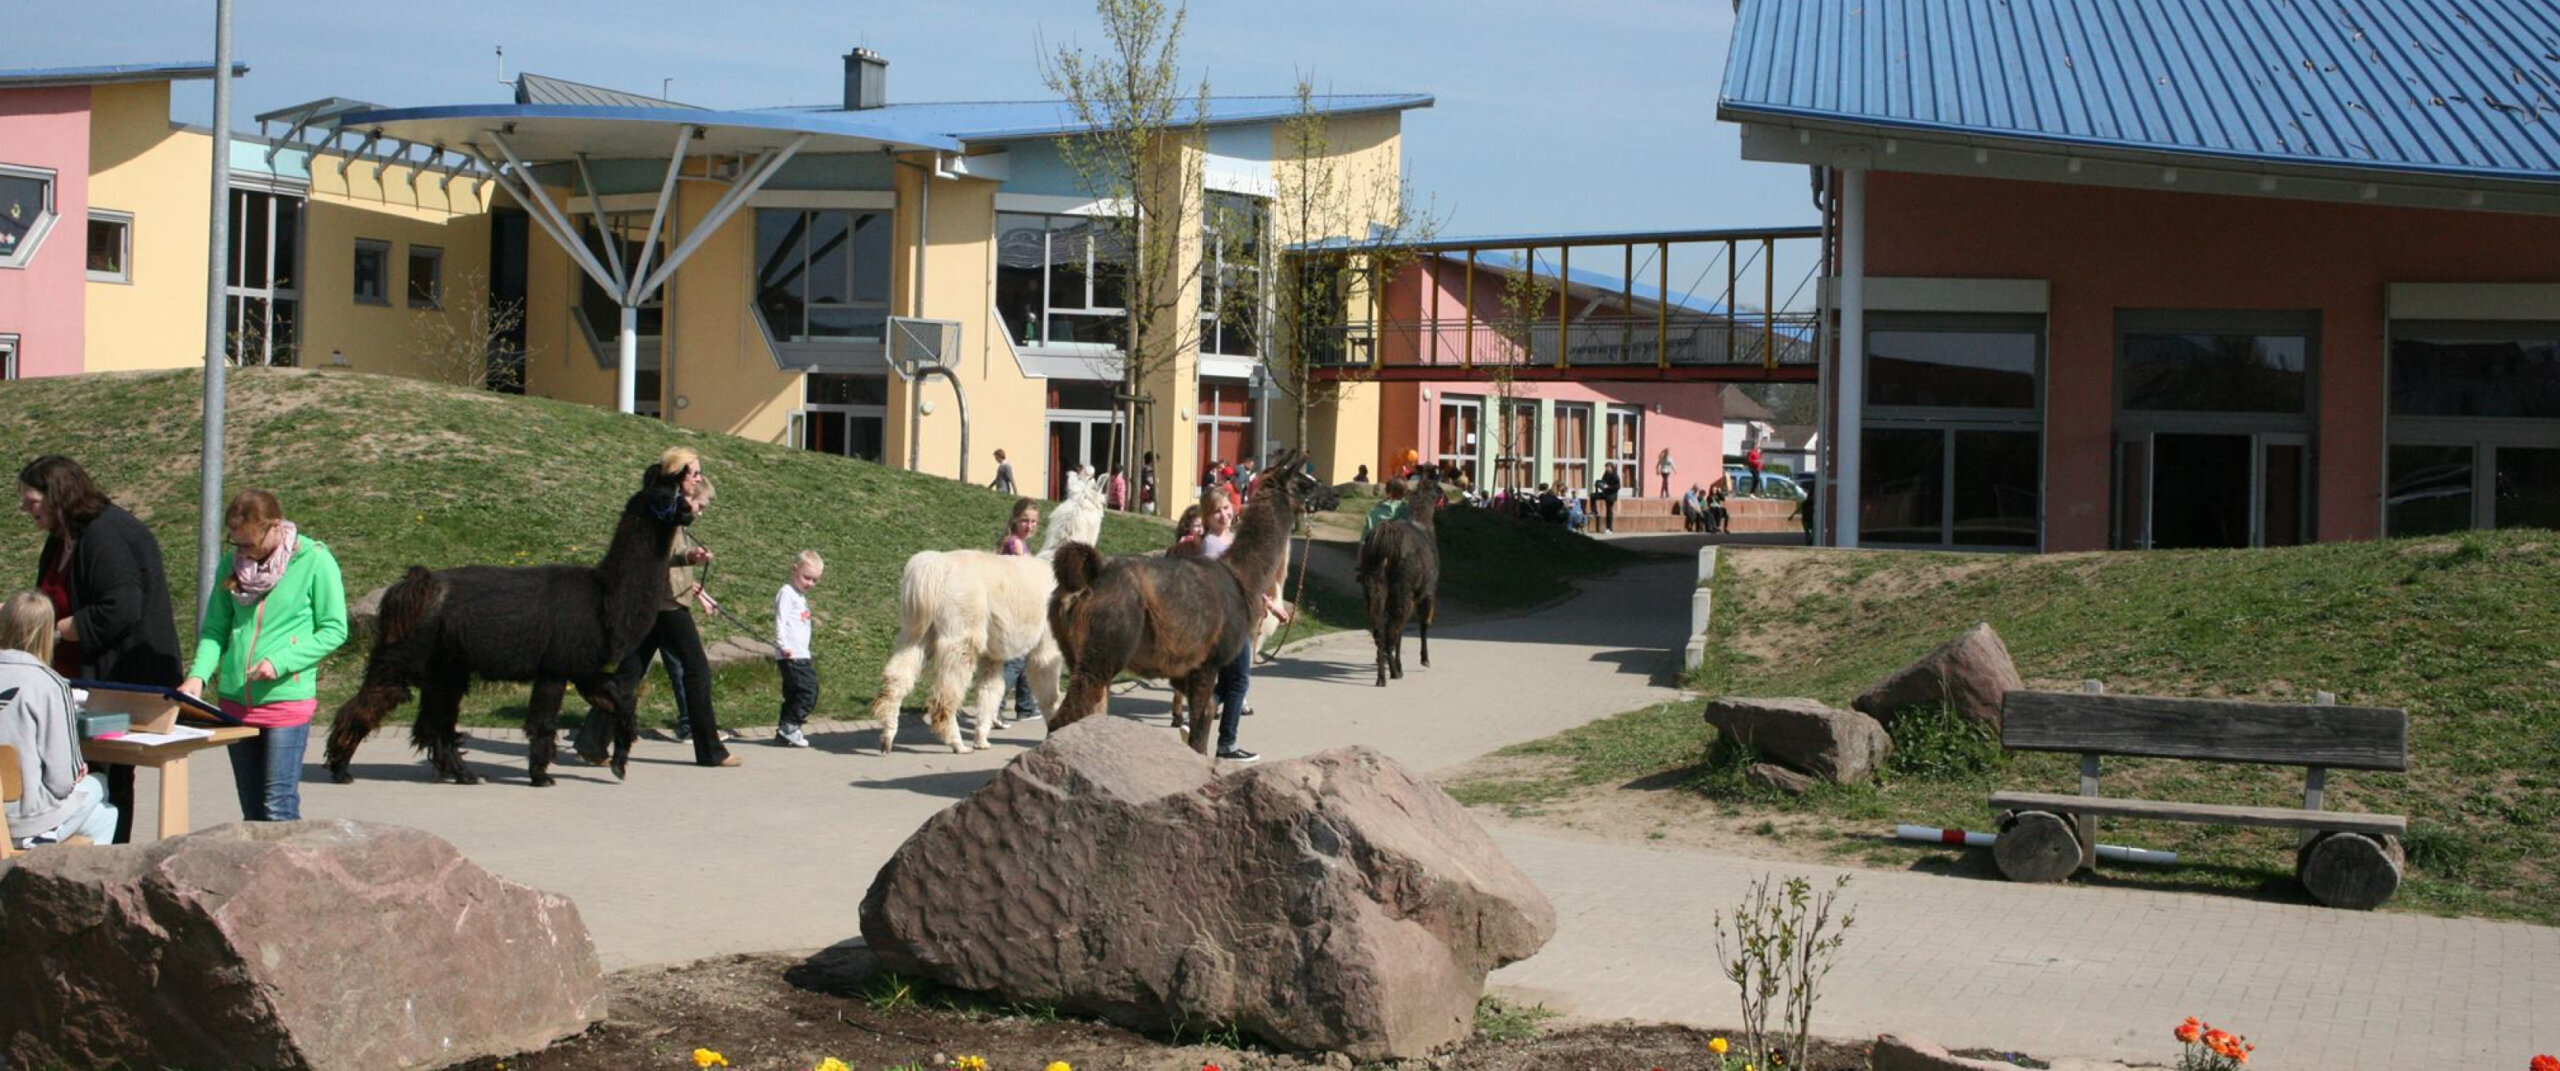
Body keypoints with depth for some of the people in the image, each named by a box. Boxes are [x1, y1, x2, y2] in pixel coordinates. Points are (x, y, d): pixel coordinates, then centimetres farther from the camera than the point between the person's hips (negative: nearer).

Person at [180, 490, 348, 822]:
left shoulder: (315, 561, -7)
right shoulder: (232, 564, 7)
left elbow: (334, 630, -6)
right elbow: (214, 629, 10)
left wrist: (279, 662, -17)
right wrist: (198, 675, -8)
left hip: (287, 700, -5)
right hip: (234, 700, 5)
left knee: (278, 810, -9)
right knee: (252, 813, 11)